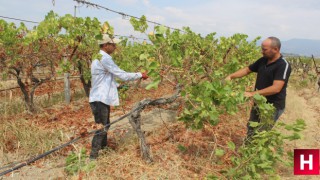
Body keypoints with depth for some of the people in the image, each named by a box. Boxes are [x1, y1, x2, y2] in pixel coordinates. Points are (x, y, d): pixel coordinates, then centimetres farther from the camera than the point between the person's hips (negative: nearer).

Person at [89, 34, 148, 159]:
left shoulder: (100, 57, 14)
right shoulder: (105, 58, -19)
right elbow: (122, 75, -19)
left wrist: (119, 85, 16)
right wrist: (140, 75, -8)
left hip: (102, 98, 10)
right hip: (100, 99, -10)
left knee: (105, 126, 20)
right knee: (101, 128, -4)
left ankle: (103, 149, 34)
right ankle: (93, 157, 4)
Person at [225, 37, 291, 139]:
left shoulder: (283, 65, -20)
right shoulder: (263, 60, 3)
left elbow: (276, 88, -29)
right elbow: (247, 70, 13)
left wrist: (253, 93, -31)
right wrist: (231, 76, -1)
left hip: (273, 106, -8)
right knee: (251, 130, 19)